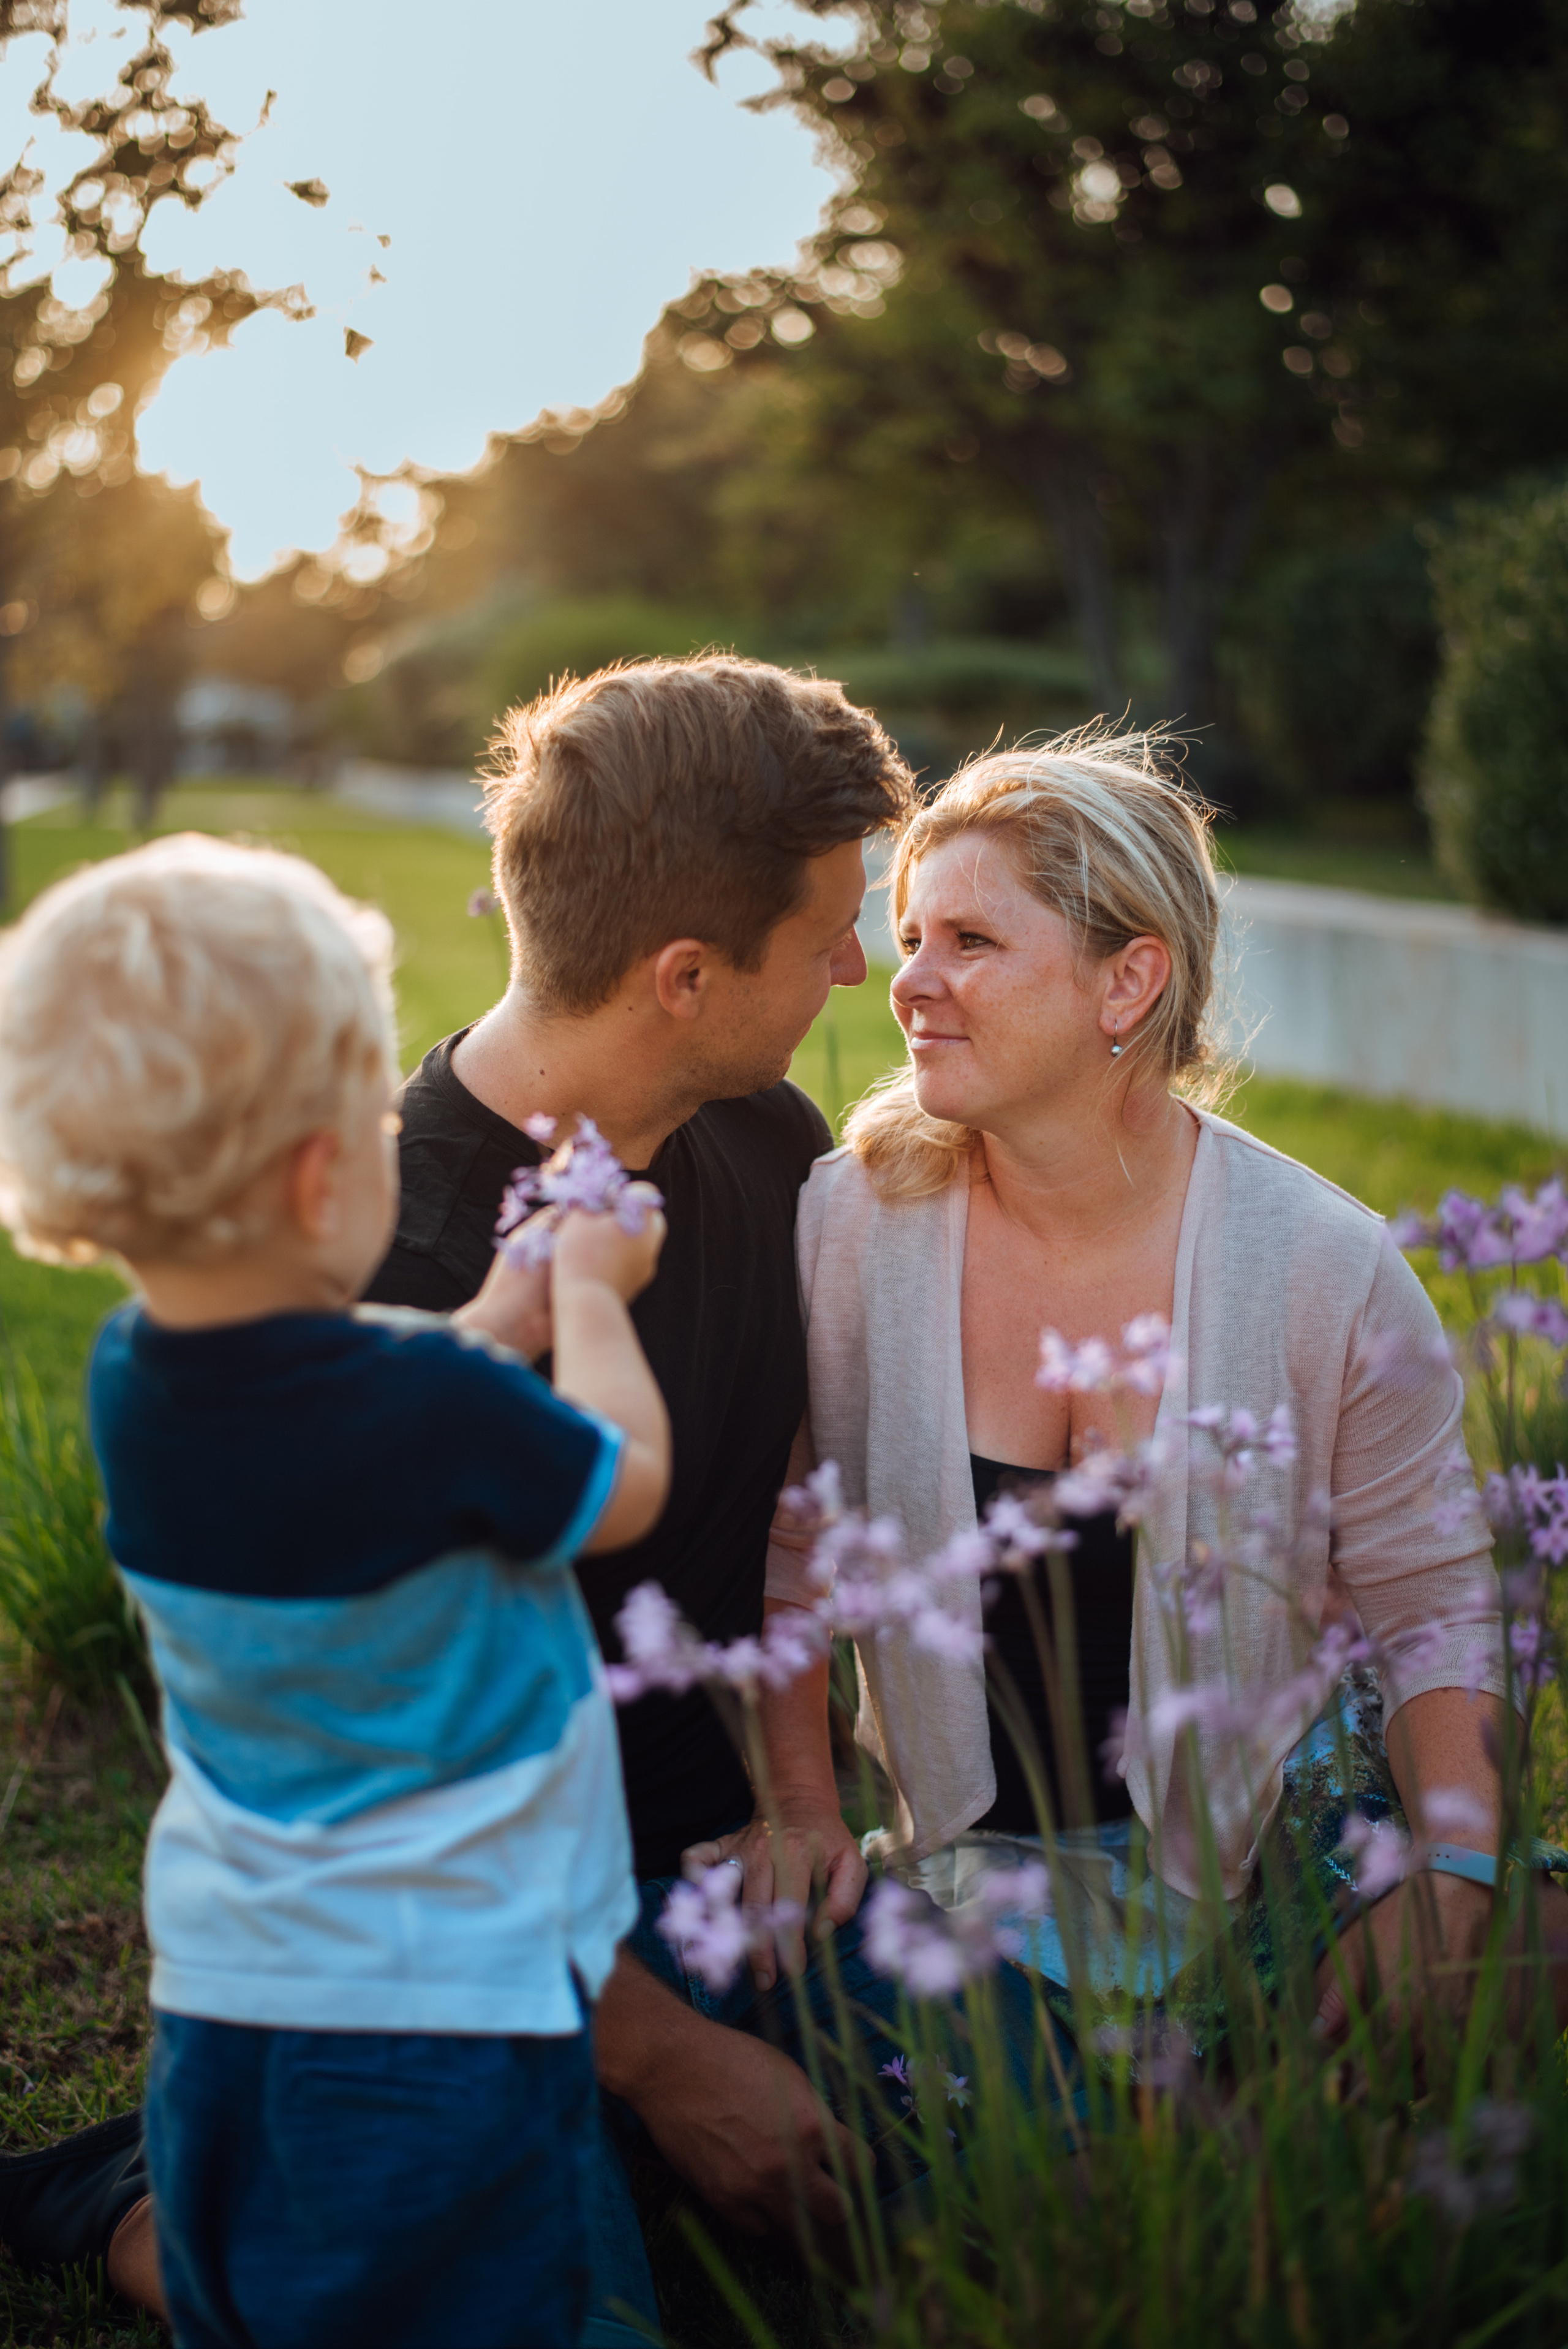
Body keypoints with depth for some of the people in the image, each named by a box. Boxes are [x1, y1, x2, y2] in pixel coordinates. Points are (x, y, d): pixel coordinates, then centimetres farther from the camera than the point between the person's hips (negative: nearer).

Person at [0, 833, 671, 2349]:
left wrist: (499, 1321, 13)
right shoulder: (440, 1407, -25)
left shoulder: (127, 1379, -5)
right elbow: (626, 1484, -5)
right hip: (446, 2019, -6)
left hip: (216, 2008, 6)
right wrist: (590, 1295, 9)